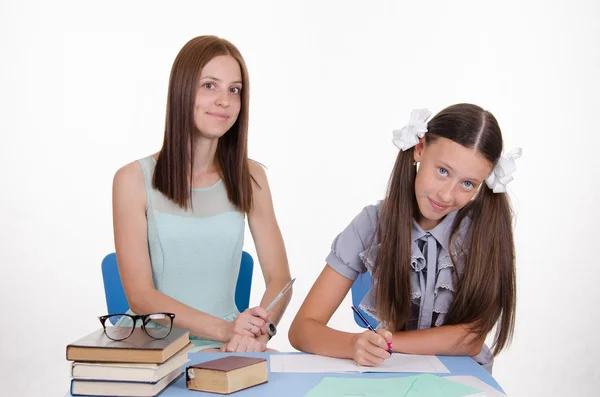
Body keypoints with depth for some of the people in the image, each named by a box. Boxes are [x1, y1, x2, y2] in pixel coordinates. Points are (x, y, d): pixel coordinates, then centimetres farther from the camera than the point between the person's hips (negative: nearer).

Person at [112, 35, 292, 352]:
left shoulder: (249, 178, 6)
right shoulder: (134, 180, -4)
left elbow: (279, 279, 2)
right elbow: (139, 295, -9)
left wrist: (260, 329, -21)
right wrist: (223, 328, -24)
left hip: (226, 350, 2)